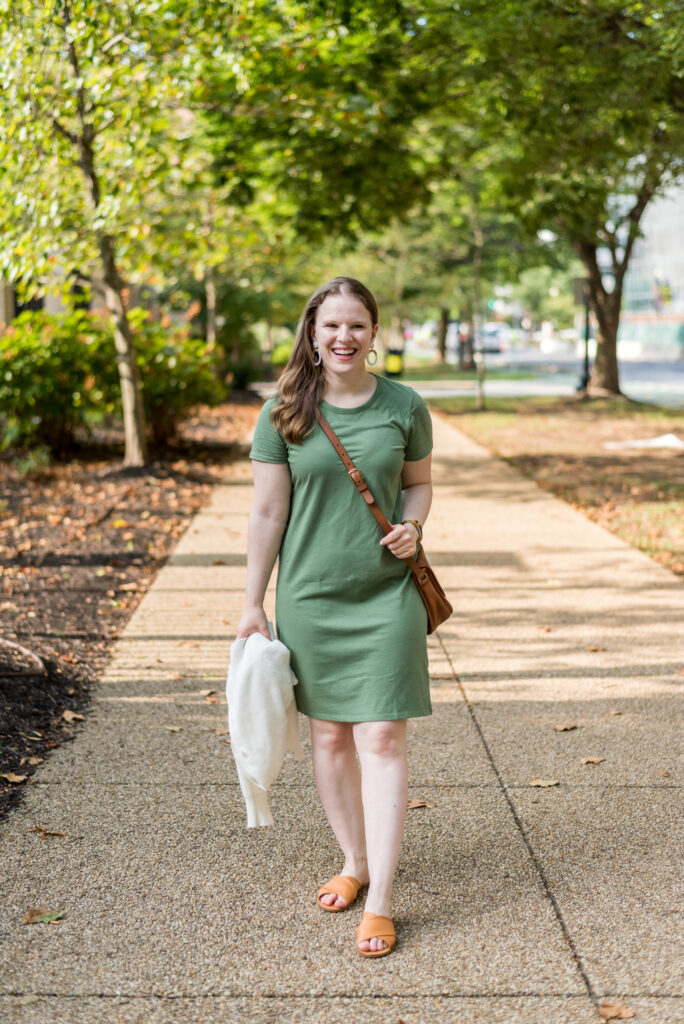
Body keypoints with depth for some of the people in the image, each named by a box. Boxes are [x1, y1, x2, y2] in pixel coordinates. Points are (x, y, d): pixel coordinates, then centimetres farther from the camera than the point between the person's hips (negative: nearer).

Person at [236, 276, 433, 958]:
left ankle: (380, 901, 2)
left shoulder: (404, 407, 0)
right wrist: (253, 603, 1)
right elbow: (267, 511, 1)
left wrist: (412, 526, -8)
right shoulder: (284, 413, -2)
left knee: (382, 737, -5)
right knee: (328, 735, 11)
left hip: (387, 594, -1)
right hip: (310, 595, 1)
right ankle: (354, 862, 31)